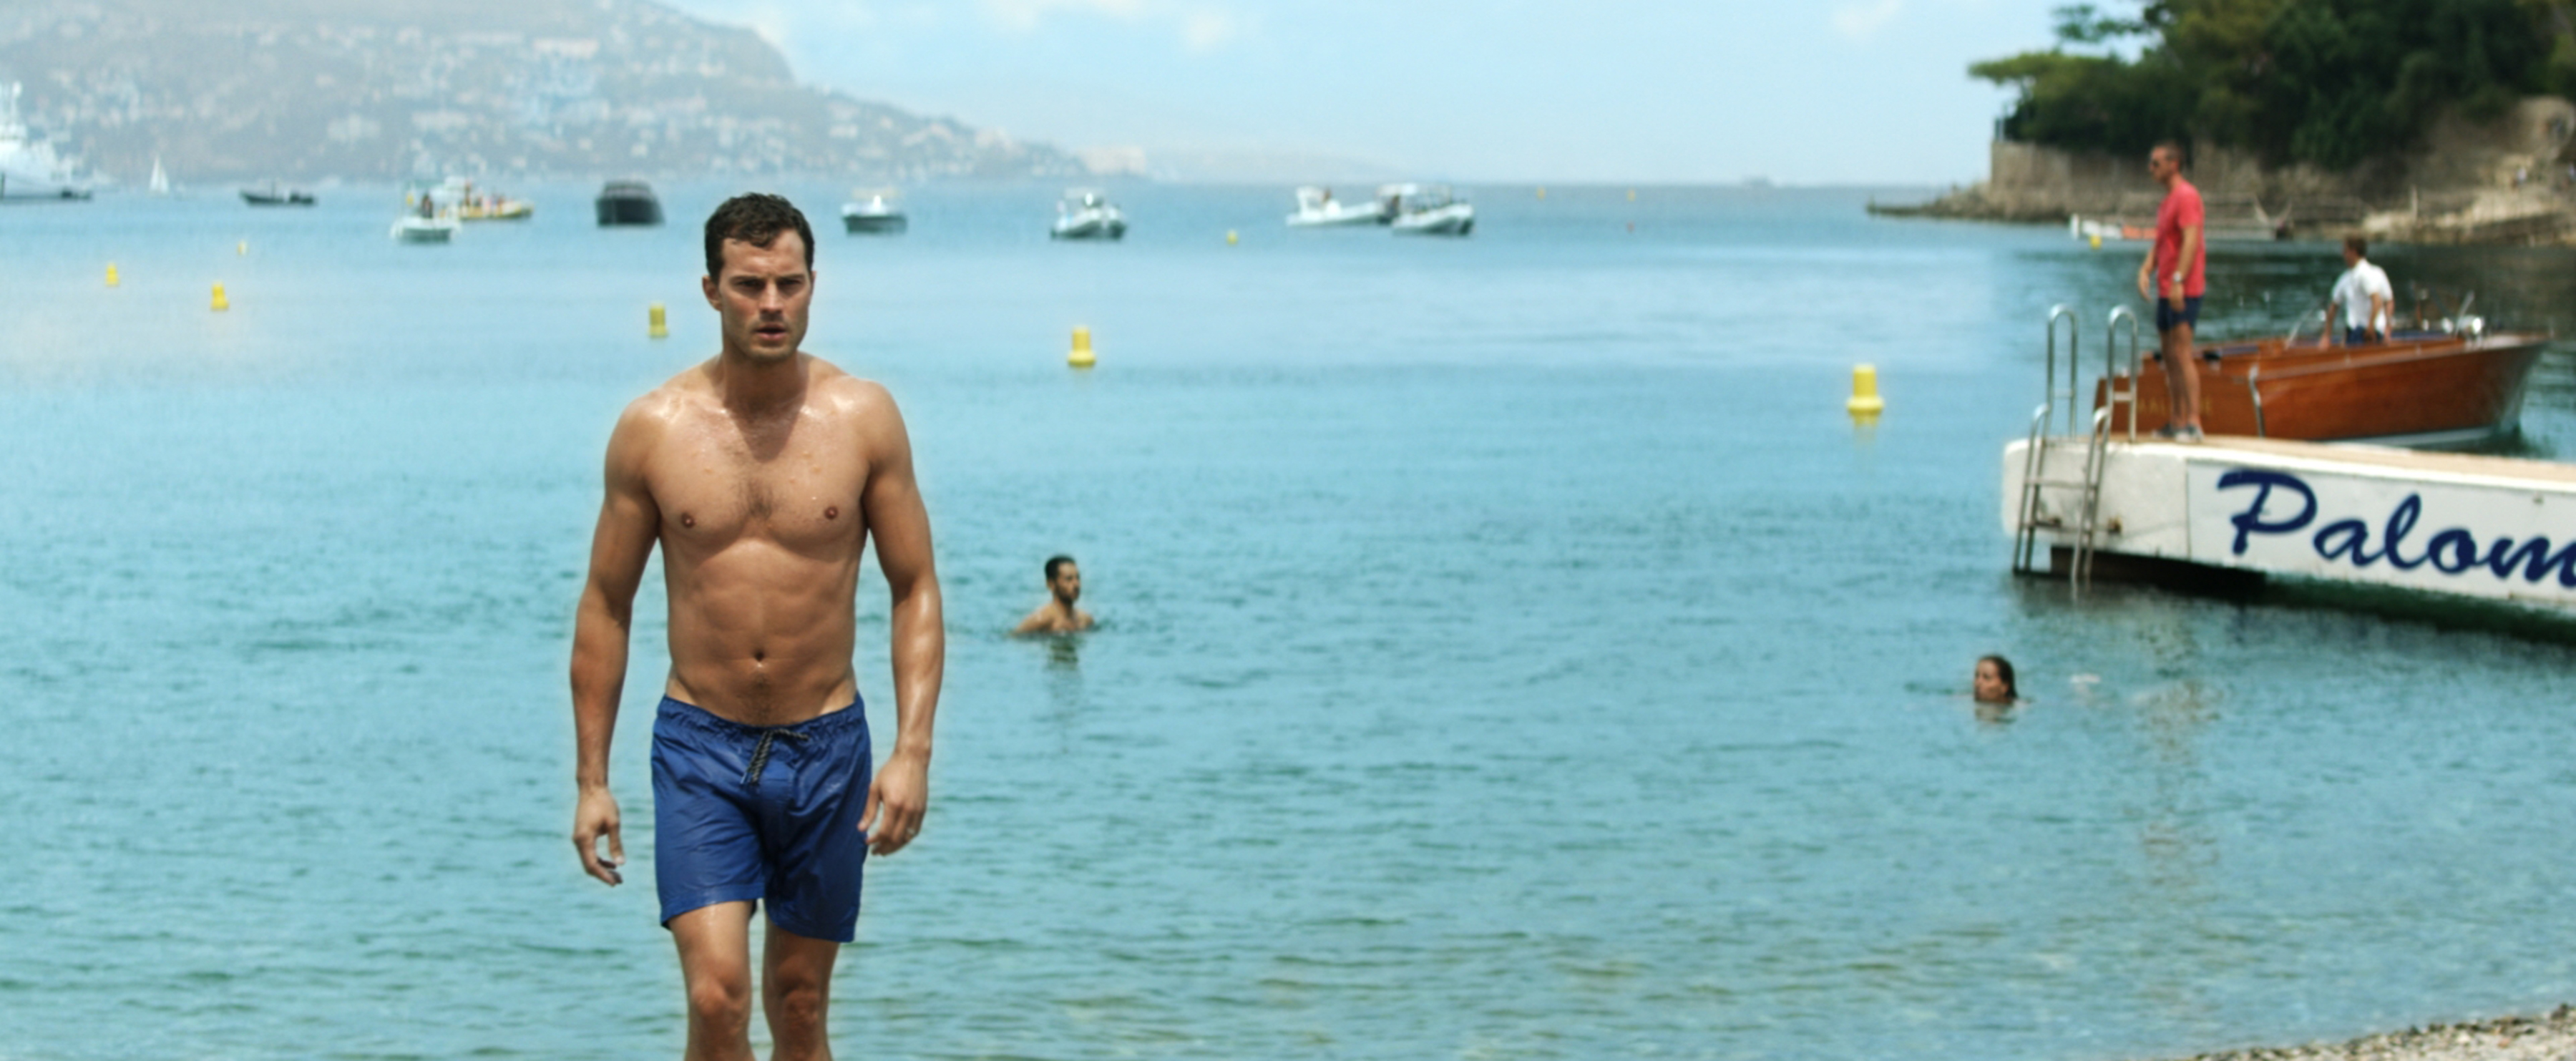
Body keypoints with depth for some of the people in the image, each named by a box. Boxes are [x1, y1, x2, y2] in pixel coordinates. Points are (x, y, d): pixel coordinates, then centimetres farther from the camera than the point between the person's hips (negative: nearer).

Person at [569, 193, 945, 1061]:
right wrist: (591, 779, 2)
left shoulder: (864, 418, -3)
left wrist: (913, 750, -10)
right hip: (700, 742, -1)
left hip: (826, 746, 1)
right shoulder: (654, 428, -4)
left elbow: (915, 589, 1)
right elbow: (606, 604, 4)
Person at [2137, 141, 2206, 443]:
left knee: (2182, 354, -13)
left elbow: (2190, 240, -21)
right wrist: (2146, 270, 3)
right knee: (2169, 356, 10)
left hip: (2184, 290, -10)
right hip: (2167, 290, 10)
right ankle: (2177, 421, 14)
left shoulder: (2186, 196, -12)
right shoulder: (2168, 199, 19)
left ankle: (2193, 422, -15)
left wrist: (2178, 280, -27)